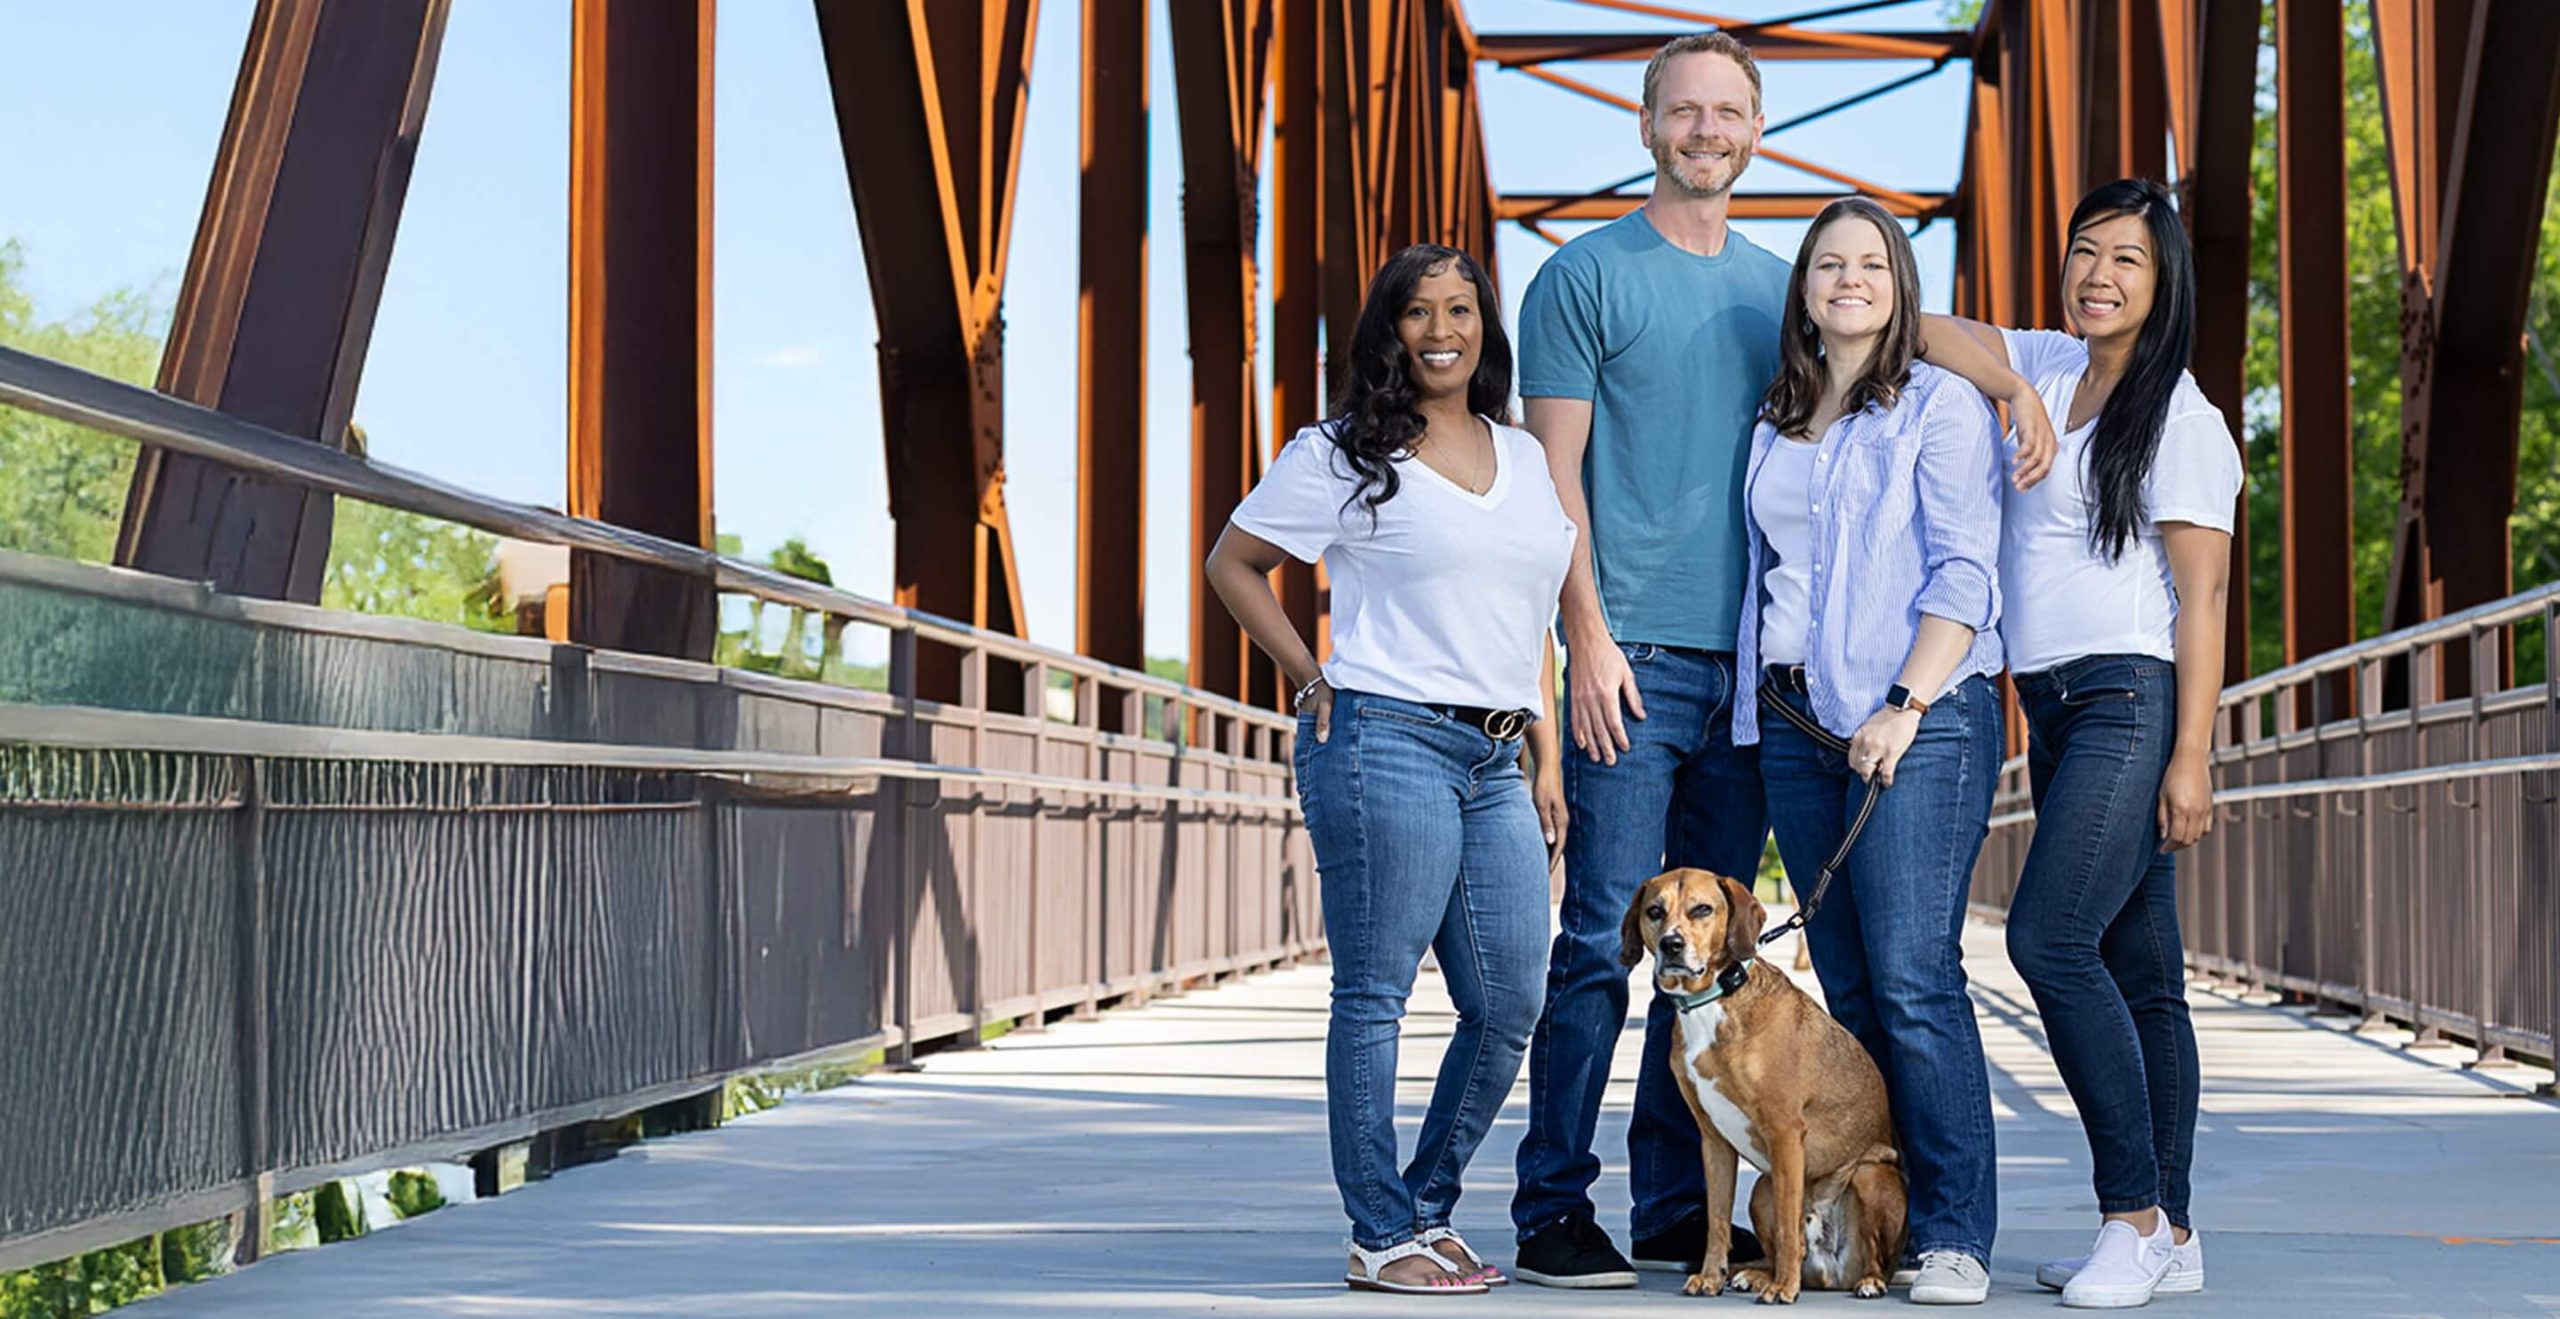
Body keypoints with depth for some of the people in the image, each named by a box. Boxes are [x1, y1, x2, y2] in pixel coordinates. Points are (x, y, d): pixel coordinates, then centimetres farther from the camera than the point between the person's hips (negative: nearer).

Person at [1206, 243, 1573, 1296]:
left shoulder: (1523, 459, 18)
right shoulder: (1344, 456, 2)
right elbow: (1234, 562, 8)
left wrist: (1547, 763, 17)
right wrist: (1311, 680, 0)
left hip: (1494, 761, 6)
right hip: (1387, 742, -6)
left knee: (1510, 1008, 4)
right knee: (1375, 994, -4)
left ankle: (1428, 1208, 18)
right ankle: (1381, 1236, 1)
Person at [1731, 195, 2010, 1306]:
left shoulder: (1941, 406, 1)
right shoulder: (1777, 424, 19)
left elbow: (1964, 573, -7)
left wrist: (1907, 705, -16)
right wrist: (1762, 697, 16)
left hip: (1919, 720, -6)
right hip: (1796, 722, 6)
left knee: (1913, 979, -13)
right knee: (1847, 986, 5)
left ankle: (1955, 1237, -10)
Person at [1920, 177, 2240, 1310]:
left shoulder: (2181, 417, -5)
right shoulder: (2047, 369, 14)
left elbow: (2203, 594, -9)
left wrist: (2192, 759, -14)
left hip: (2129, 703, -7)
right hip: (2052, 708, 7)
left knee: (2051, 937, -18)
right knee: (2134, 973, 6)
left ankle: (2136, 1216, -14)